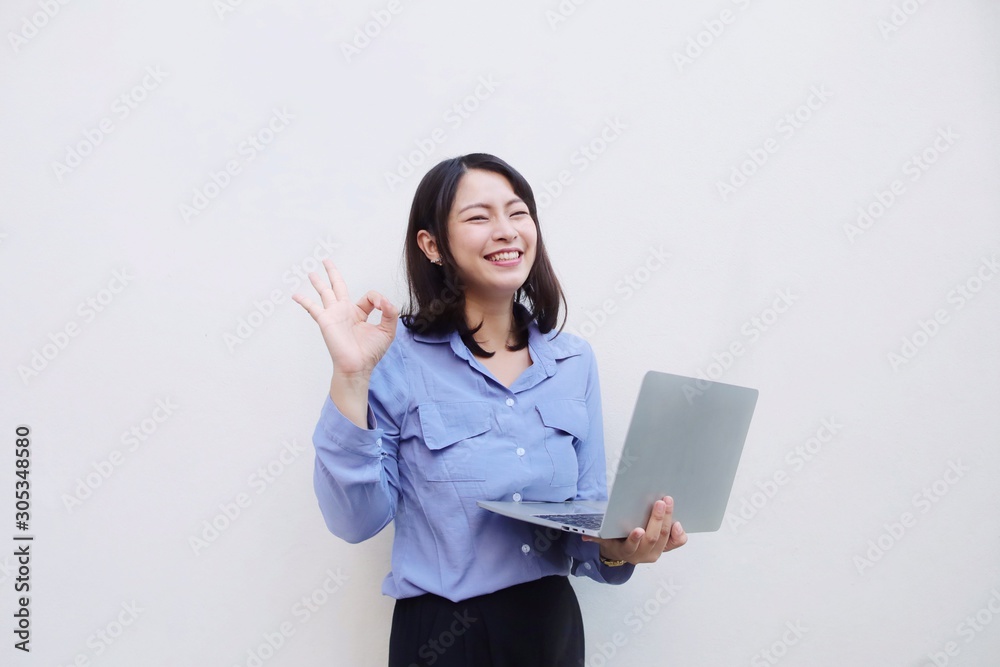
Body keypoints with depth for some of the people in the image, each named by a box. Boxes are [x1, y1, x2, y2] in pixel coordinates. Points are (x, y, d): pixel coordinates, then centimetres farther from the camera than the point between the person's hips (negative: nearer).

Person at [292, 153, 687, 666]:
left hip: (555, 622, 4)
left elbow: (590, 512, 6)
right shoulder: (397, 358, -11)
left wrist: (618, 547, -16)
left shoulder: (574, 361, 1)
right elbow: (356, 521, -13)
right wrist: (351, 378, -21)